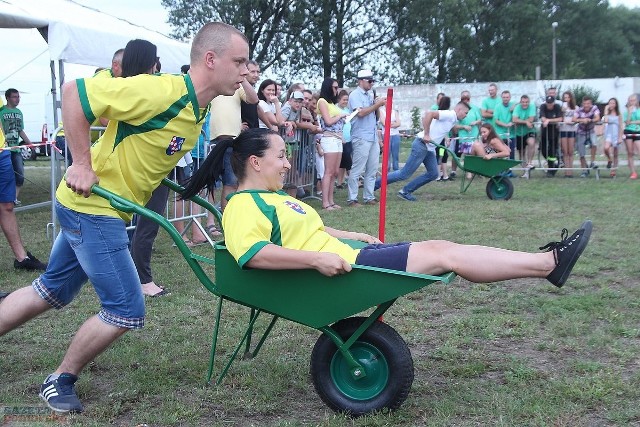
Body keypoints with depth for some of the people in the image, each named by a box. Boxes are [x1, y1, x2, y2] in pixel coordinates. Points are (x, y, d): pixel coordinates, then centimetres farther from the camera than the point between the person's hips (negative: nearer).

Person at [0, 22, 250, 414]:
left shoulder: (199, 110, 4)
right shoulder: (163, 91, -25)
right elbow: (75, 92, -24)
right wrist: (82, 165, -23)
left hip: (98, 209, 9)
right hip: (93, 208, -9)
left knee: (51, 292, 21)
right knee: (127, 310, -4)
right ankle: (61, 381, 17)